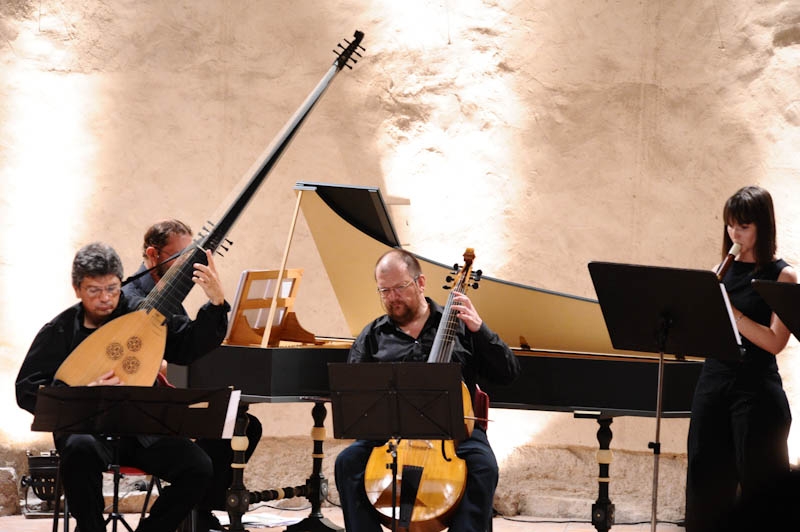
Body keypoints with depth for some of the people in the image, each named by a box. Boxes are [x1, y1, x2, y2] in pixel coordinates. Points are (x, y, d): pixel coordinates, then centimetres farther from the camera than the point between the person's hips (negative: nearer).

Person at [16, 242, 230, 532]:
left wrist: (216, 302, -15)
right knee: (81, 449, -38)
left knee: (198, 469, -21)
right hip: (86, 428, -2)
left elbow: (192, 348, 0)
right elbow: (26, 390, -3)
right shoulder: (59, 331, 1)